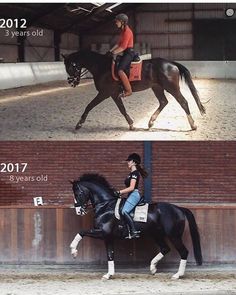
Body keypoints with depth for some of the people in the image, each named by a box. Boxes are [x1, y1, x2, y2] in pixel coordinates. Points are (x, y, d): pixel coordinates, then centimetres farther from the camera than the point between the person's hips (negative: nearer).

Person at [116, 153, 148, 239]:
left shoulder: (135, 173, -8)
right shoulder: (131, 173, 22)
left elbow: (131, 187, -16)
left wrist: (120, 192, -14)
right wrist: (121, 193, 14)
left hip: (134, 194, -11)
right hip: (131, 195, 11)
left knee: (125, 211, -26)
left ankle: (134, 232, -29)